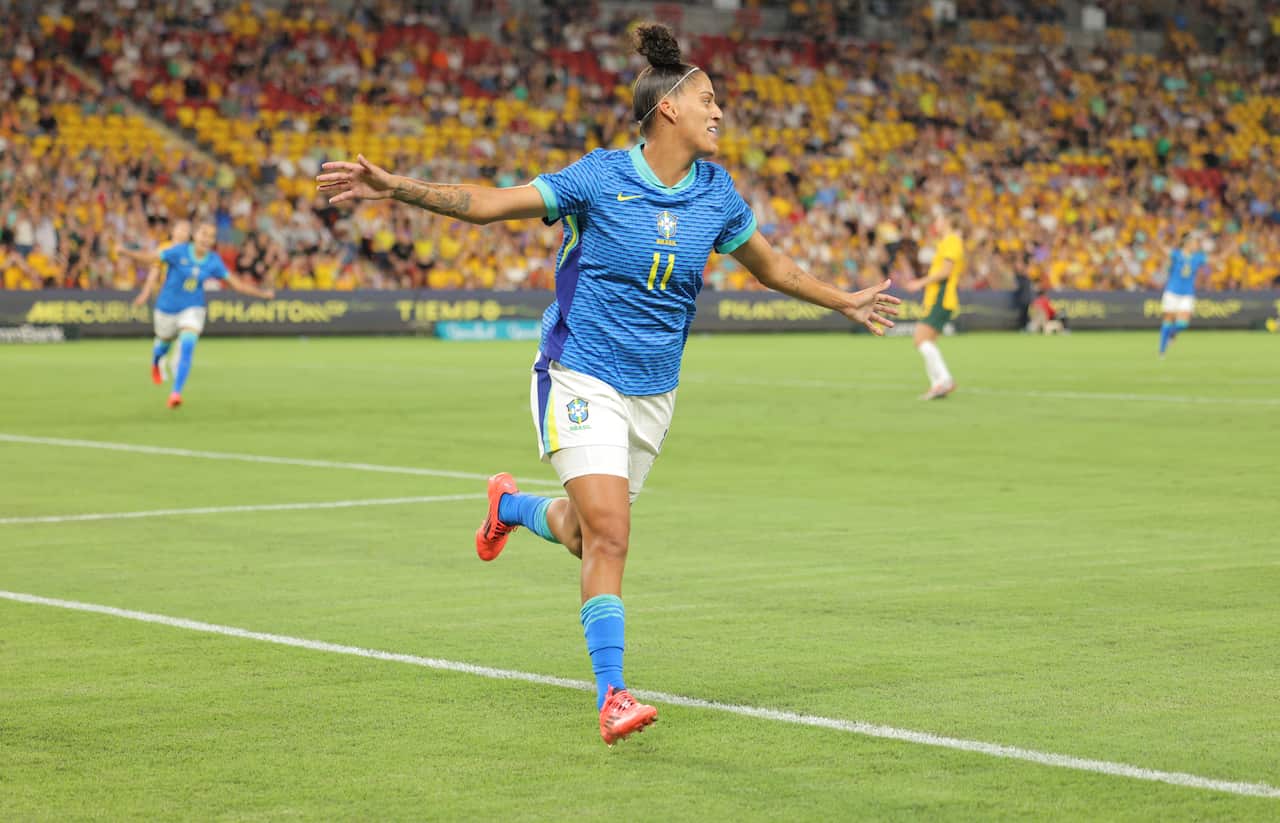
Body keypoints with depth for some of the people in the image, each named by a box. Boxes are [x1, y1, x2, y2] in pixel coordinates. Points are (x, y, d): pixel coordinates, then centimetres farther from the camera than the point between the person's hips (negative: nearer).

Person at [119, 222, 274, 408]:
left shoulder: (214, 262, -8)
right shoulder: (179, 252, -16)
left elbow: (237, 284, -2)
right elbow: (149, 258, -20)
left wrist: (262, 293, -7)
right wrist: (126, 253, -36)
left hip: (192, 309, 1)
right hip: (168, 307, -1)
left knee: (187, 347, -22)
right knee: (164, 344, 21)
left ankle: (176, 393, -22)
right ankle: (156, 362, 60)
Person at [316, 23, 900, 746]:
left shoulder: (716, 194, 3)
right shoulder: (600, 177, -11)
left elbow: (770, 265, 21)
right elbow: (488, 204, -9)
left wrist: (847, 302, 24)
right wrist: (393, 187, -18)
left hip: (654, 393, 5)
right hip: (584, 379, -5)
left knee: (586, 535, 10)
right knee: (609, 533, -18)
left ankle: (512, 505, 45)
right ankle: (612, 697, -14)